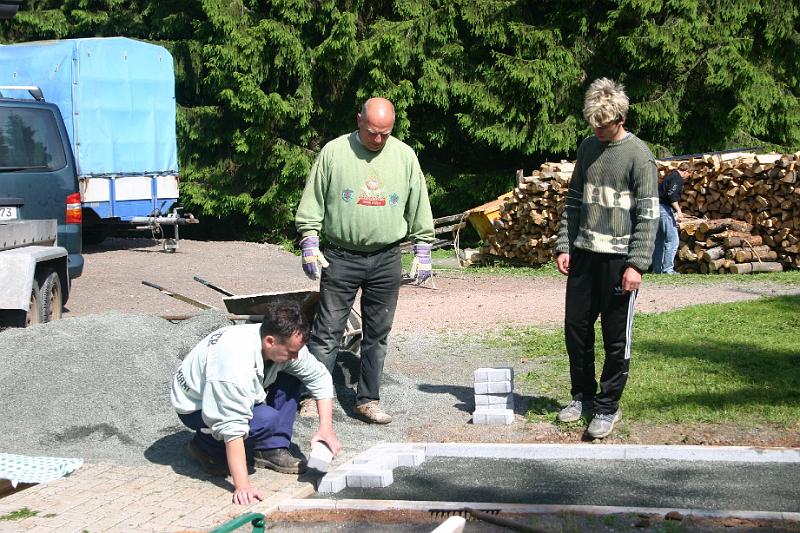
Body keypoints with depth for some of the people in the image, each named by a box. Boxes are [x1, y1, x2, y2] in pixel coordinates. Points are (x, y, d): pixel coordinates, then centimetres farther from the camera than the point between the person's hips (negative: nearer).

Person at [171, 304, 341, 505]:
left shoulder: (287, 344, -17)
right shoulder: (237, 362, -40)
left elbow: (319, 377, -3)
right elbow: (233, 426, -41)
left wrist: (326, 427, -14)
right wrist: (242, 486, -42)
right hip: (195, 408, -8)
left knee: (290, 379, -9)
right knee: (267, 420, -29)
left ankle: (272, 450, -5)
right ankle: (207, 445, -6)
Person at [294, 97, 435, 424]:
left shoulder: (405, 156, 6)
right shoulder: (333, 152, -1)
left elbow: (419, 209, 12)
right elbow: (312, 203, 2)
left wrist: (422, 251, 10)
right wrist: (309, 245, -6)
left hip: (386, 260, 3)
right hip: (341, 258, -2)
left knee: (377, 334, 8)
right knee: (328, 330, -3)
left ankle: (368, 400, 16)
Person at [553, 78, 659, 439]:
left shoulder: (639, 155, -8)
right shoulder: (588, 148, 10)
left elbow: (648, 215, -10)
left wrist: (637, 264, -16)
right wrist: (564, 246, 6)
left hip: (618, 258, -6)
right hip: (583, 254, 6)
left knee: (616, 336, 1)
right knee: (576, 327, 10)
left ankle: (608, 406, 12)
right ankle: (583, 396, 26)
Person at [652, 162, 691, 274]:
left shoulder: (670, 175, 22)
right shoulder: (678, 178, -8)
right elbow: (672, 195, -22)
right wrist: (678, 211, -25)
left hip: (658, 207, 10)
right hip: (665, 209, -10)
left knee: (660, 241, 13)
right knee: (673, 241, -9)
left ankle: (657, 269, 15)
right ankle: (668, 269, -12)